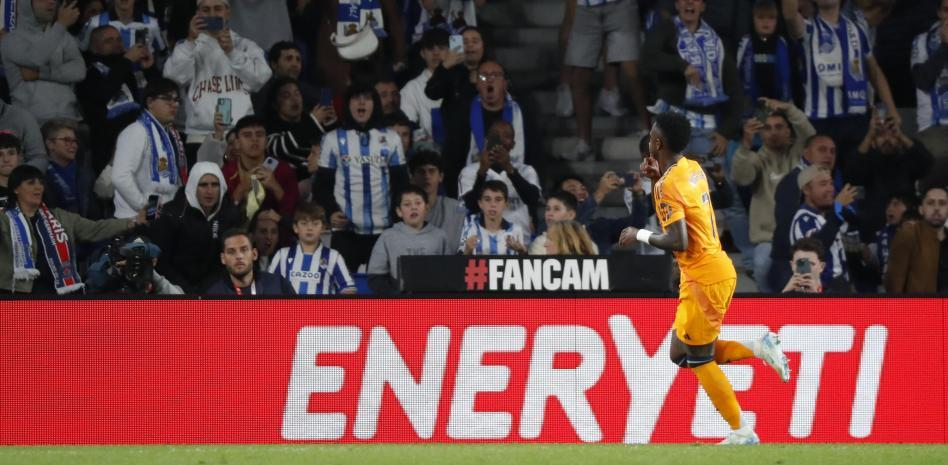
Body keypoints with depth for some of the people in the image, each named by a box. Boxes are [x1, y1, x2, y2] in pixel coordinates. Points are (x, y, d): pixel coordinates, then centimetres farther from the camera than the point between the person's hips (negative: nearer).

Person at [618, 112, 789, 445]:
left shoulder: (669, 185, -20)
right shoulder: (692, 169, 8)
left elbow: (678, 242, -26)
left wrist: (640, 236, -11)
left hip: (705, 279, -9)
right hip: (714, 269, 9)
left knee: (699, 359, 2)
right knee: (681, 355, 16)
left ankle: (741, 432, 6)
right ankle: (760, 348, 12)